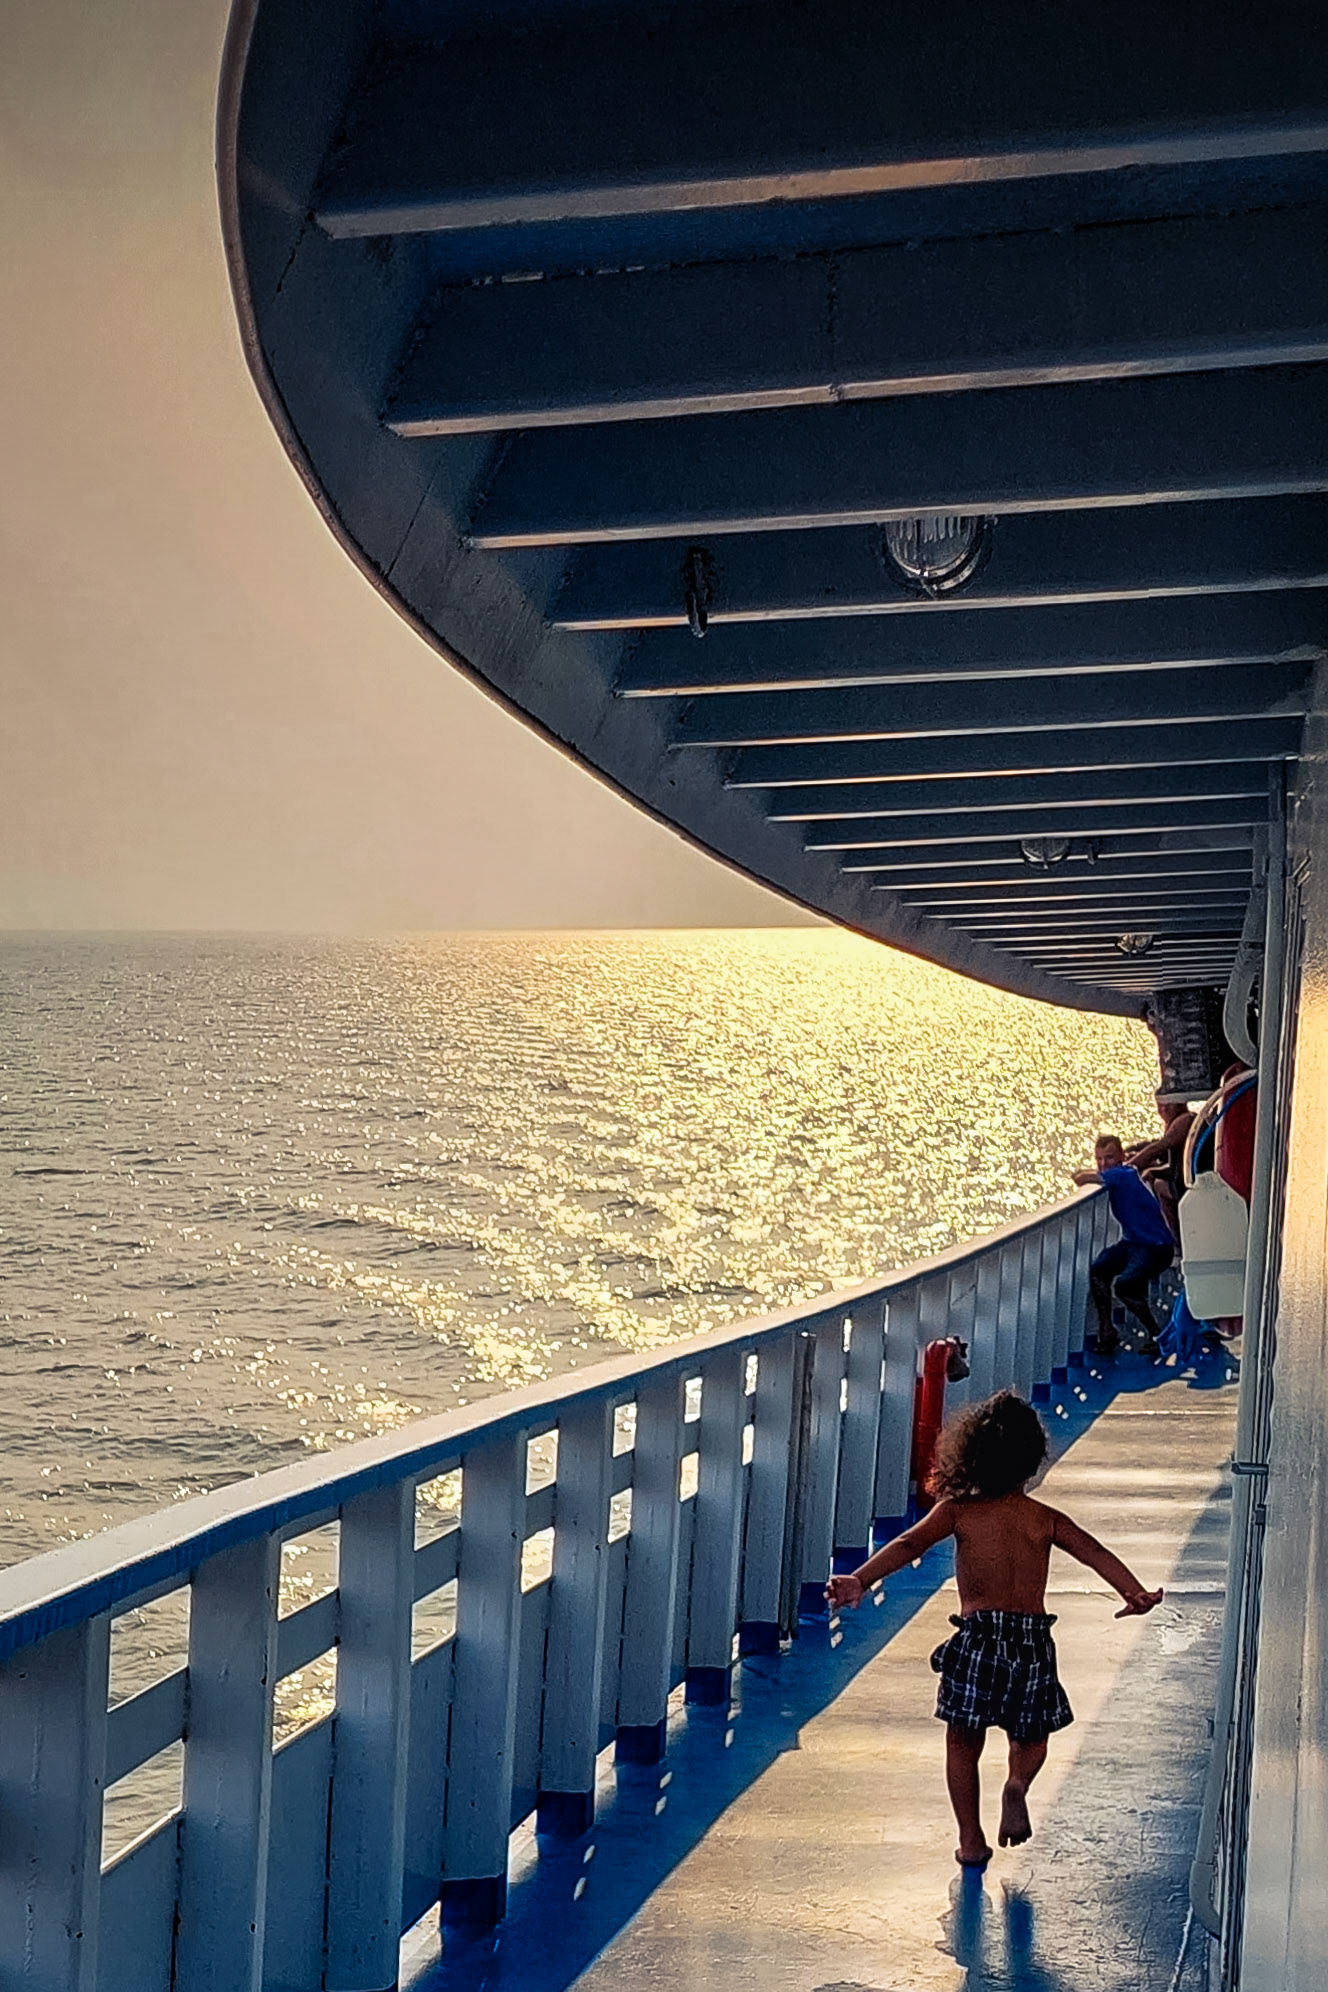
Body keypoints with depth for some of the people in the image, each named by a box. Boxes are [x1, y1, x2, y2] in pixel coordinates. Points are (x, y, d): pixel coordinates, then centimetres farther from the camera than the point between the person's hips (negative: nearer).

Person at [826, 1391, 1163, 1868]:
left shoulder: (957, 1511, 1)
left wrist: (860, 1581, -22)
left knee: (963, 1743, 17)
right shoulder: (1045, 1519, 6)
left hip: (977, 1636, -1)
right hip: (1033, 1639, 1)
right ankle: (1017, 1784, -7)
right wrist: (1135, 1593, -18)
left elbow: (907, 1545, -12)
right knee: (1031, 1735, 23)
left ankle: (971, 1841, 15)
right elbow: (1094, 1552, -7)